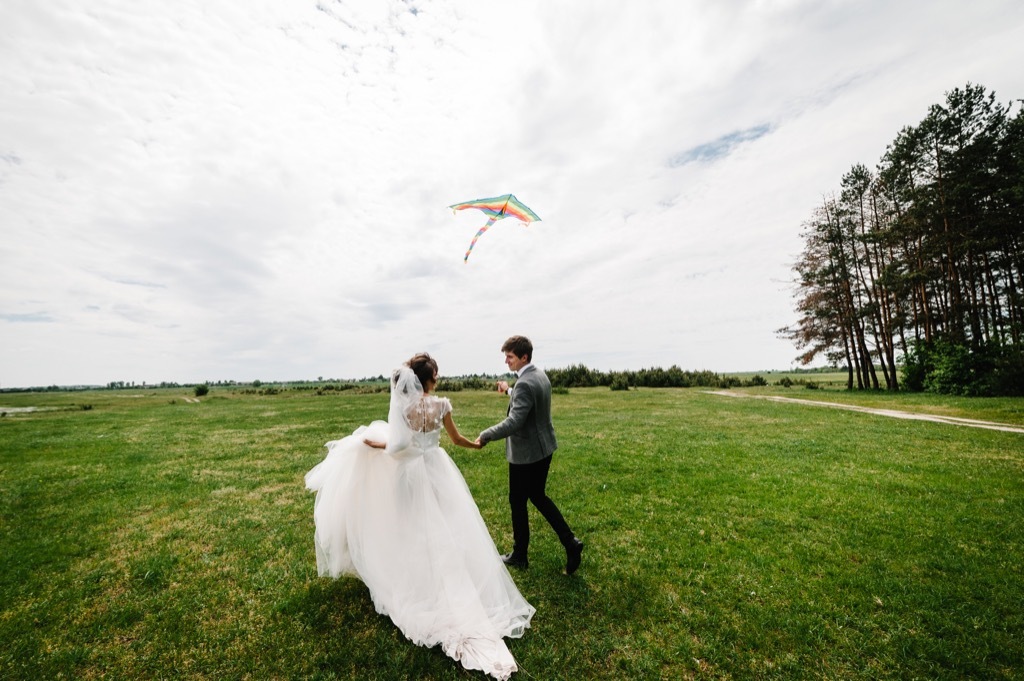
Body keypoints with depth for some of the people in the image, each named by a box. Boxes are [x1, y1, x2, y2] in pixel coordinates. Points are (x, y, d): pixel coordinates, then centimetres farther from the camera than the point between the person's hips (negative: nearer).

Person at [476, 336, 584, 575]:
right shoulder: (540, 375, 4)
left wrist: (485, 435, -21)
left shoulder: (524, 384, -26)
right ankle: (570, 541, 21)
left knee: (518, 502, 11)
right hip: (543, 448, 9)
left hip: (526, 453, -9)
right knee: (538, 496, 23)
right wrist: (509, 391, 29)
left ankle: (519, 556, 30)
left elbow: (514, 422, -32)